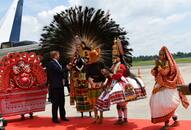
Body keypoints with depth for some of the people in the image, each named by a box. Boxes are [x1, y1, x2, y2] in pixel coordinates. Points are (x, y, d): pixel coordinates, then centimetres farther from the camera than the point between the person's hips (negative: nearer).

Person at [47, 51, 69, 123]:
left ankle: (62, 116, 21)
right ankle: (54, 118, 6)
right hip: (55, 85, -9)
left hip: (60, 85, 9)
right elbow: (59, 70, -20)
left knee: (62, 101, 12)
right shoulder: (51, 63, -11)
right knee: (55, 102, -3)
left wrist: (63, 78, 3)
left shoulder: (57, 63, 18)